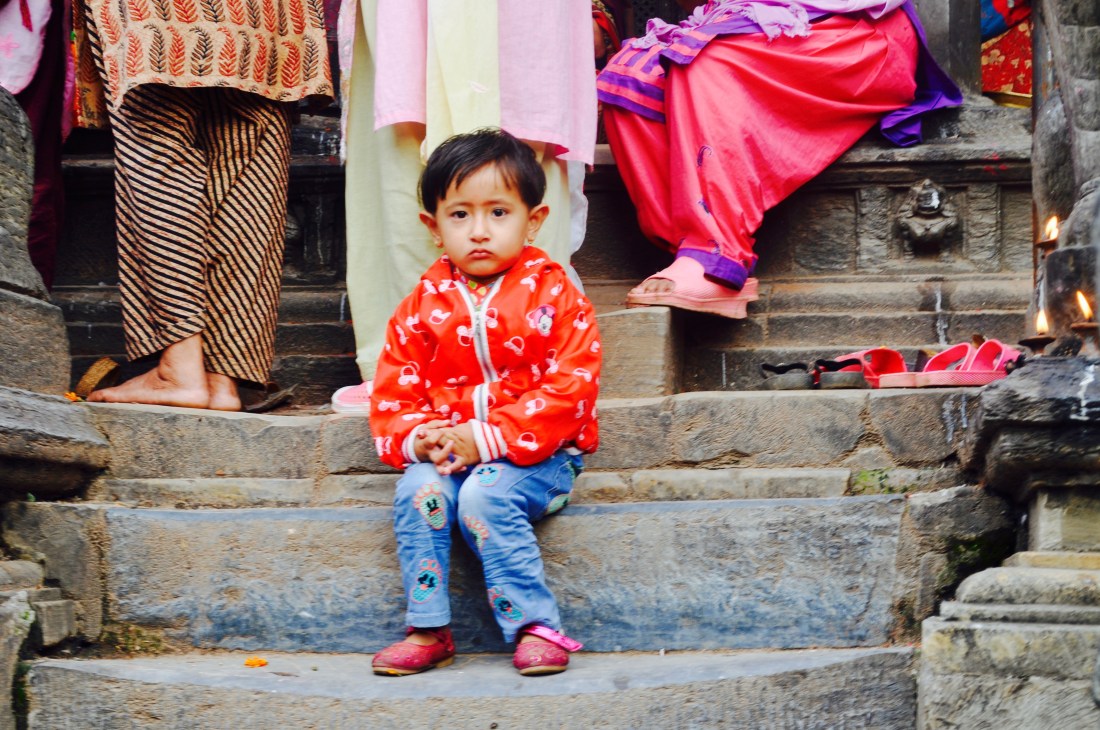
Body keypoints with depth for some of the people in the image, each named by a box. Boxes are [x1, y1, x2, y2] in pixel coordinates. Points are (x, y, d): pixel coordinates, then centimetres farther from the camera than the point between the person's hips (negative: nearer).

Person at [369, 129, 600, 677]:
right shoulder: (423, 306, 7)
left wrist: (487, 438, -20)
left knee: (484, 495, -32)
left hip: (534, 452, -3)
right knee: (416, 492, -26)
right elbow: (393, 392, 9)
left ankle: (535, 625, -22)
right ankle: (427, 628, -16)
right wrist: (419, 438, -15)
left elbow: (569, 388, -12)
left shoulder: (555, 297, -3)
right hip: (444, 453, 4)